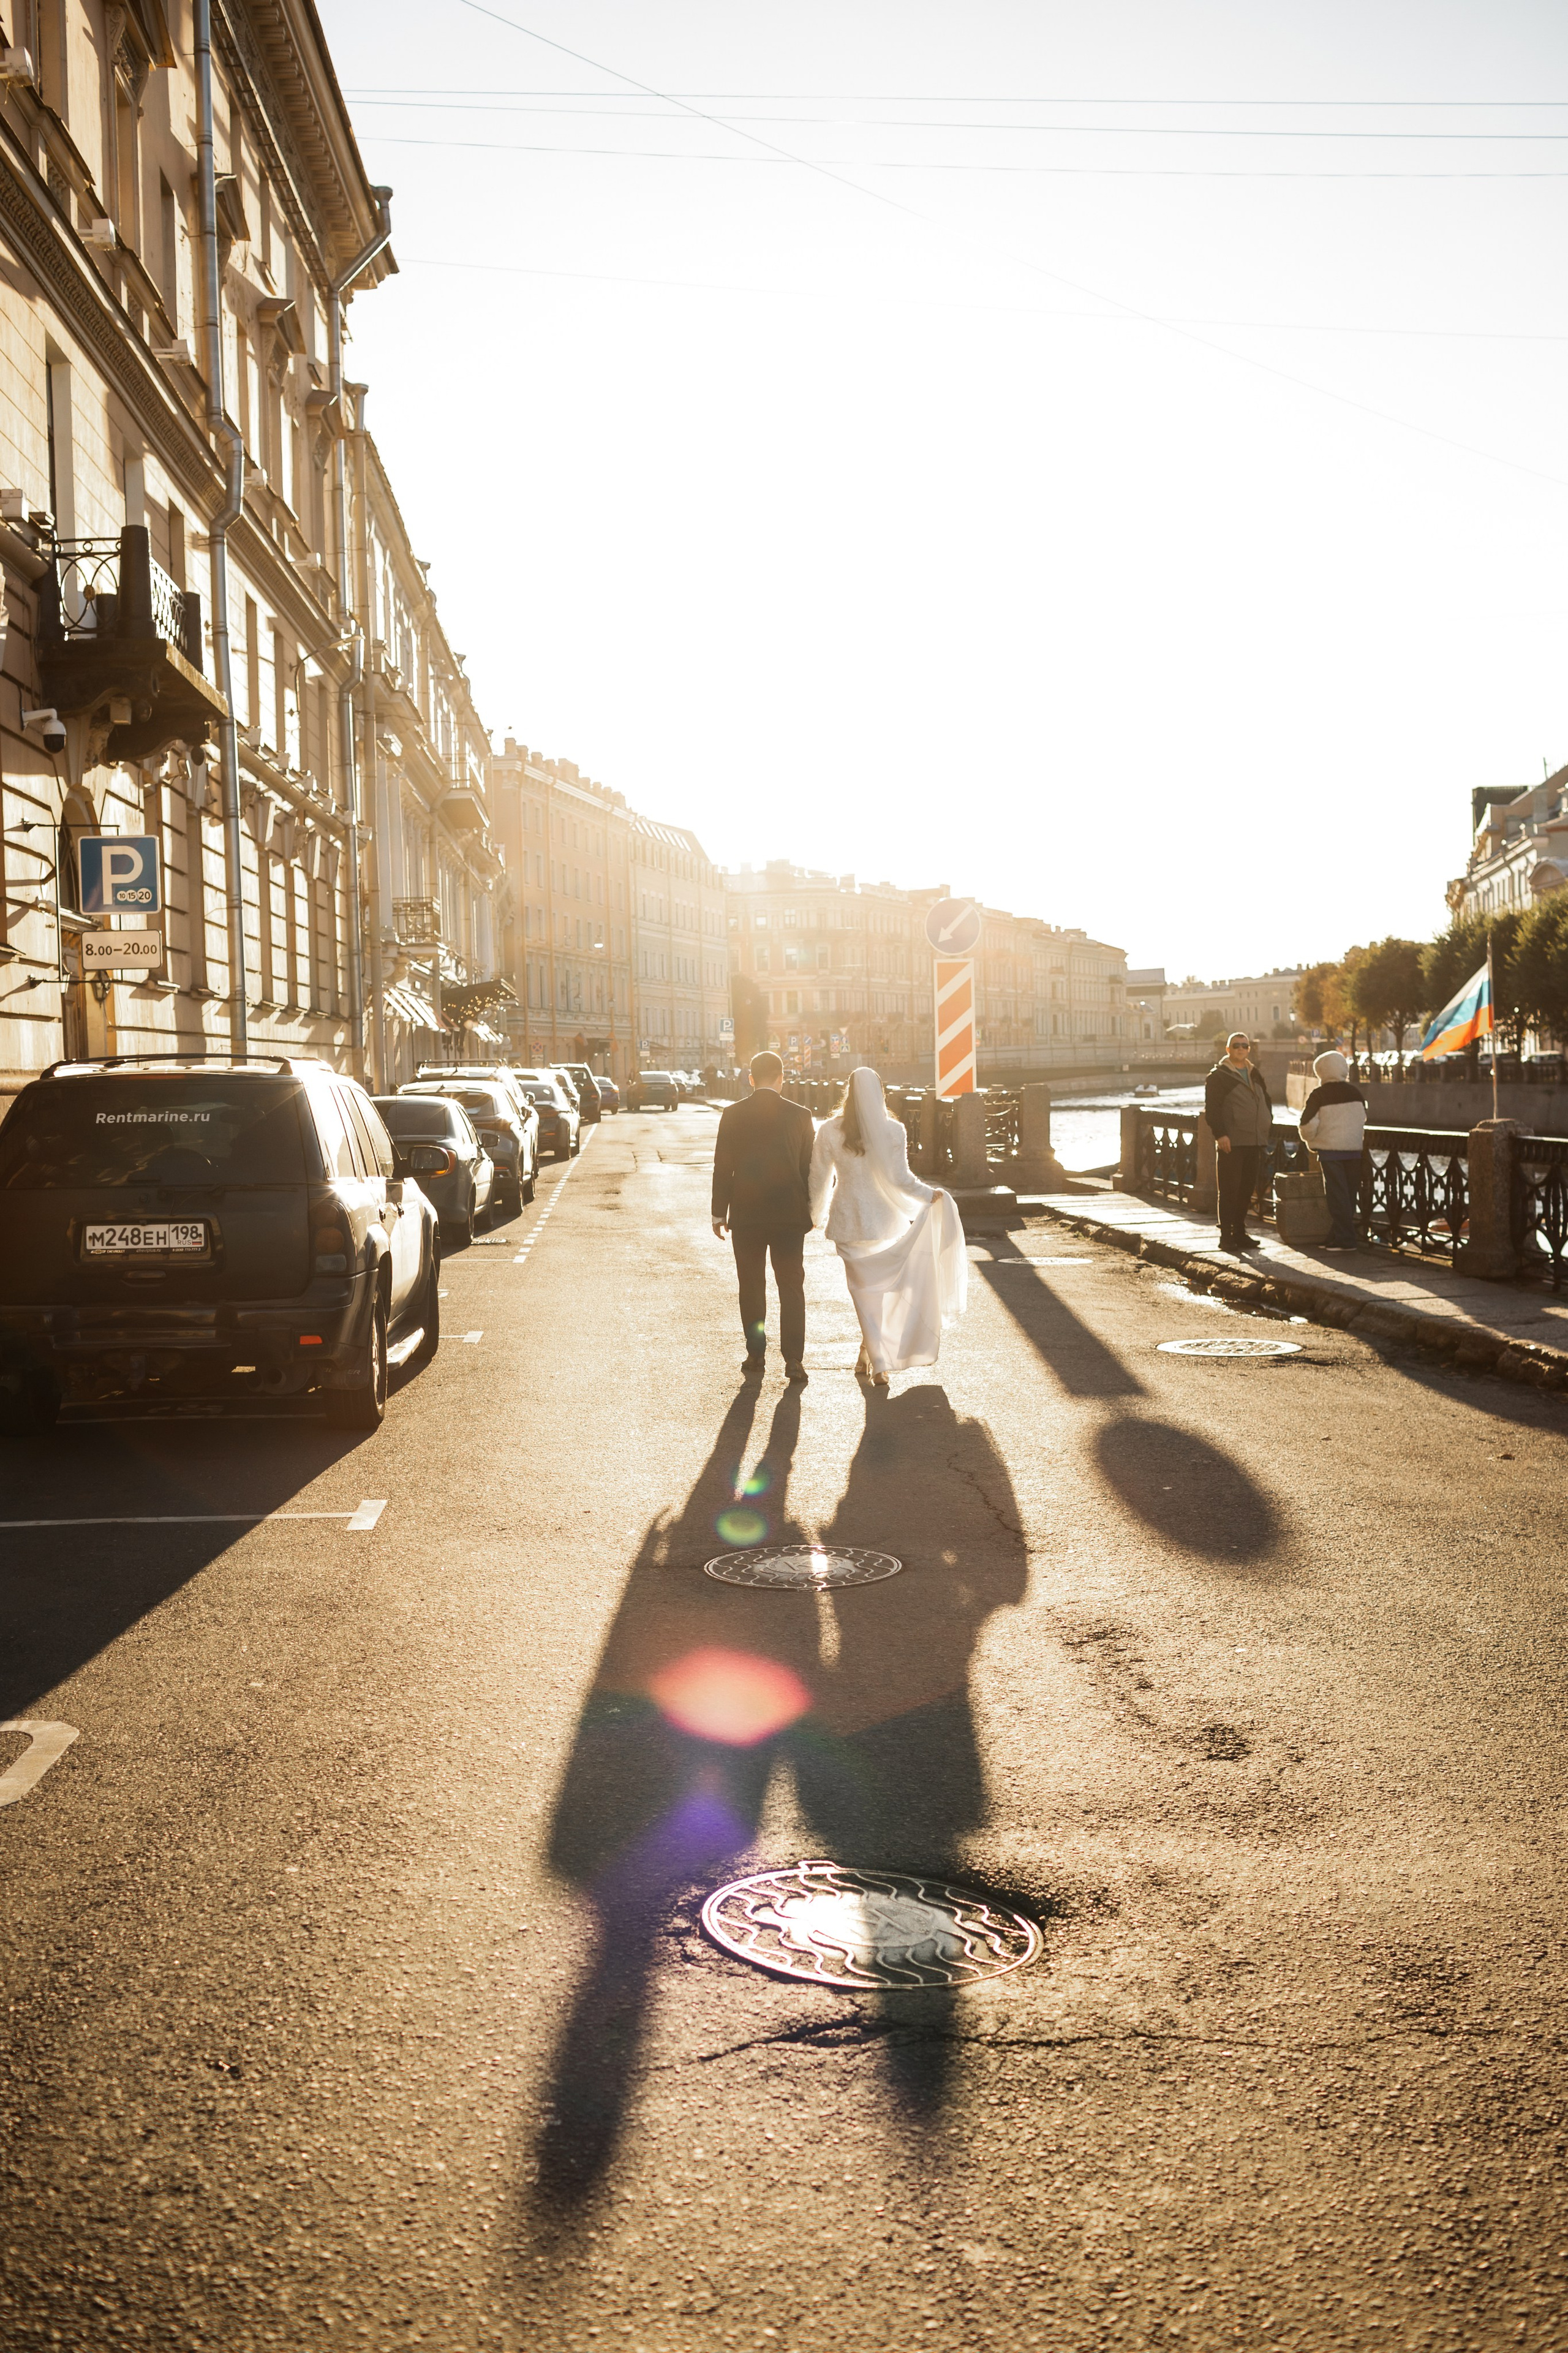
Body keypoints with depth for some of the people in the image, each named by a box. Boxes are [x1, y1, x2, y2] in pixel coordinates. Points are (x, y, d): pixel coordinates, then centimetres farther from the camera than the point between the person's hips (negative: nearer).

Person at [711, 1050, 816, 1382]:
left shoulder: (733, 1115, -4)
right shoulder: (799, 1115, -4)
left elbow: (722, 1167, -2)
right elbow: (810, 1168, 1)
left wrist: (719, 1213, 5)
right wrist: (810, 1212, 10)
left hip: (746, 1215, 0)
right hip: (789, 1214, 0)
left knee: (751, 1286, 12)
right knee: (791, 1286, 4)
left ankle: (756, 1353, 16)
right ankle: (793, 1358, -4)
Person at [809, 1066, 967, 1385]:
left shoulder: (830, 1131, -7)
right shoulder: (892, 1131, -10)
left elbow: (819, 1178, 1)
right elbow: (900, 1179, -10)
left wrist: (816, 1214, 17)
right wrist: (930, 1195, 8)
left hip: (848, 1220, 0)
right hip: (883, 1219, 0)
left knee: (865, 1291, 8)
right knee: (879, 1288, 17)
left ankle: (878, 1364, 3)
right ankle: (868, 1356, 22)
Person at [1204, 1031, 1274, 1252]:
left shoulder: (1256, 1075, 18)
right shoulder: (1218, 1076, -2)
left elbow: (1266, 1104, 24)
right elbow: (1211, 1109, -9)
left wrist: (1268, 1132, 13)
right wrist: (1220, 1134, -19)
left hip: (1255, 1142, 6)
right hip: (1231, 1143, -6)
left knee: (1247, 1190, 9)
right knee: (1229, 1190, -5)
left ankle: (1240, 1232, 17)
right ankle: (1226, 1235, -1)